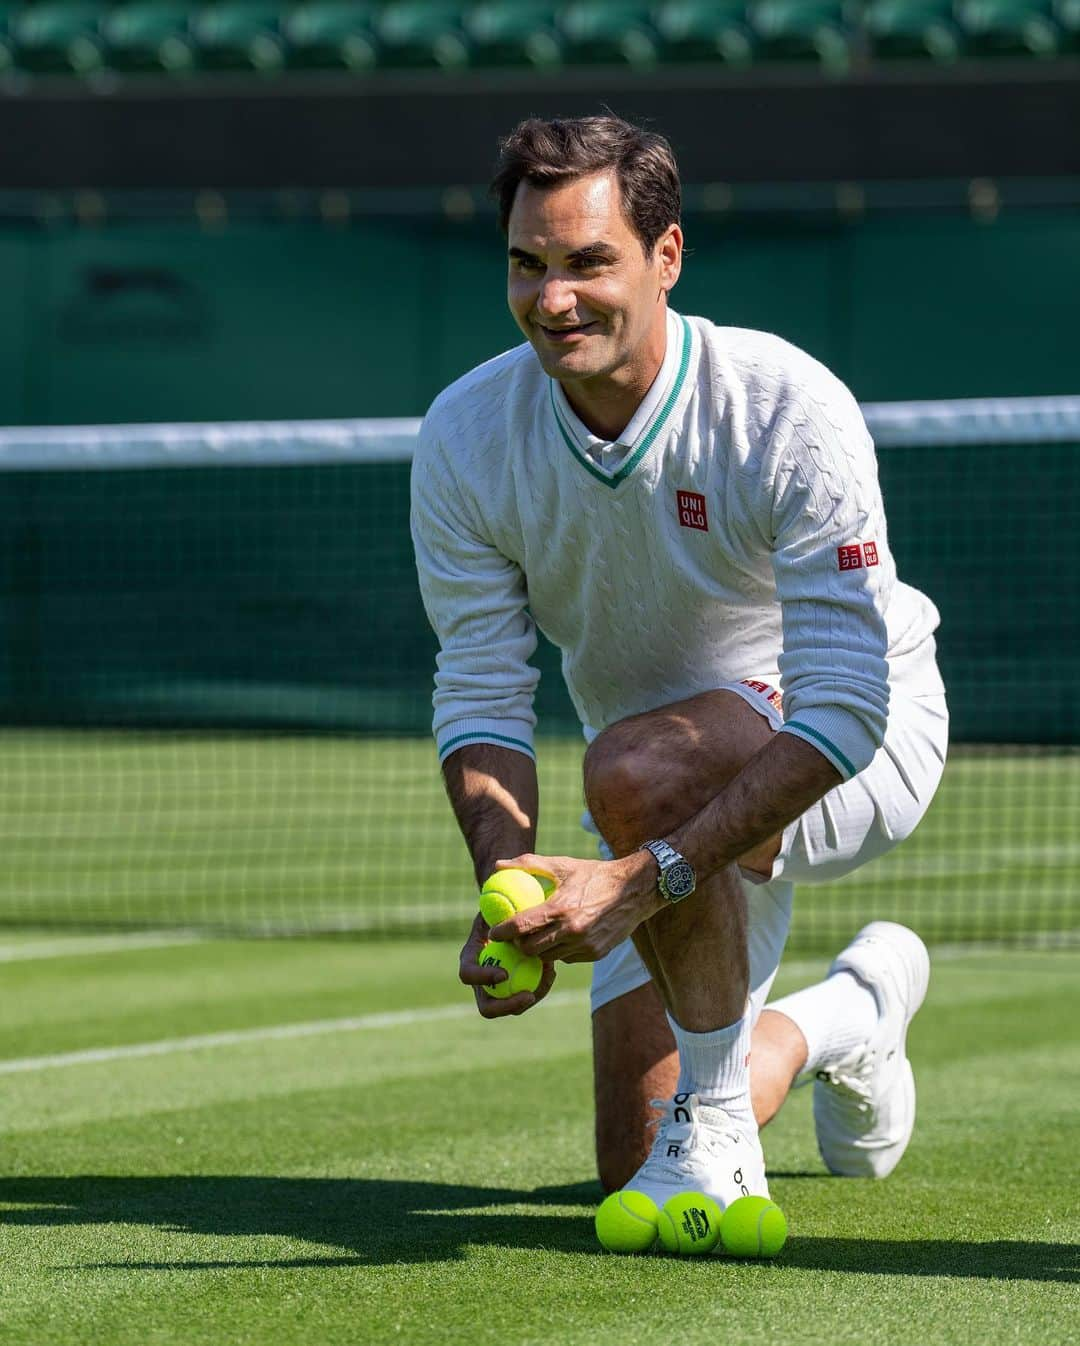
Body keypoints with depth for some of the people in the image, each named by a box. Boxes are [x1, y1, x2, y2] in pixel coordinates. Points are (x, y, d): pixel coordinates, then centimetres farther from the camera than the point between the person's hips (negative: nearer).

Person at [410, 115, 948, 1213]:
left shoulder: (790, 410, -28)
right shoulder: (465, 438, -15)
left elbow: (844, 707, -32)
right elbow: (481, 698, -13)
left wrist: (645, 877, -42)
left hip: (863, 749, -5)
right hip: (687, 807, 5)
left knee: (636, 767, -39)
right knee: (634, 1171, 4)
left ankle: (715, 1121, -21)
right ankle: (849, 1016, 34)